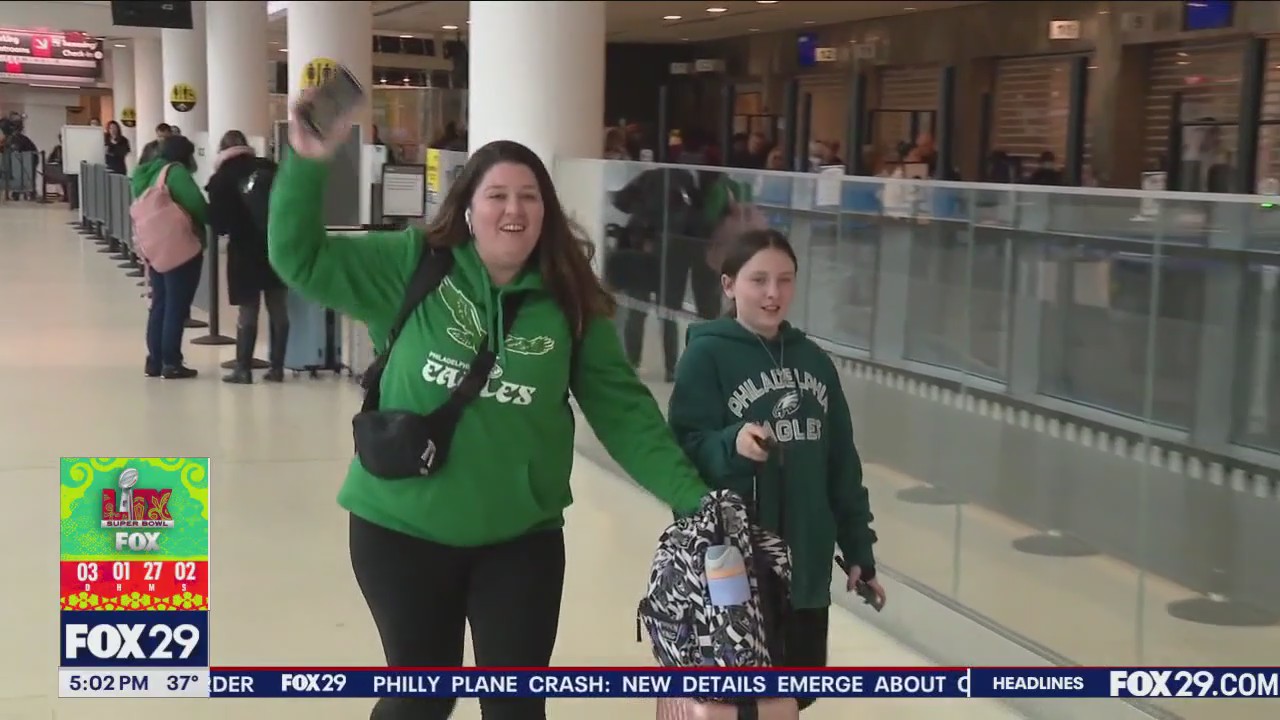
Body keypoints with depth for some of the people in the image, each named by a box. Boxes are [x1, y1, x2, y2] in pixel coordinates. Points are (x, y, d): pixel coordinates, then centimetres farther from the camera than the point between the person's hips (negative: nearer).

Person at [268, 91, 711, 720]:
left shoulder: (570, 304, -3)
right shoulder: (411, 268, -5)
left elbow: (624, 411, -3)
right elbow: (301, 260, -6)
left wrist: (691, 498, -11)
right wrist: (307, 166, -20)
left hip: (521, 539, 1)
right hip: (402, 529, -1)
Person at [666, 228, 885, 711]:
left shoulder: (814, 361, 9)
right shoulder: (707, 355, -7)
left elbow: (843, 463, 13)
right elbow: (686, 448, -13)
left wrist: (858, 548, 12)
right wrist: (733, 444, -32)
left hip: (805, 563, 5)